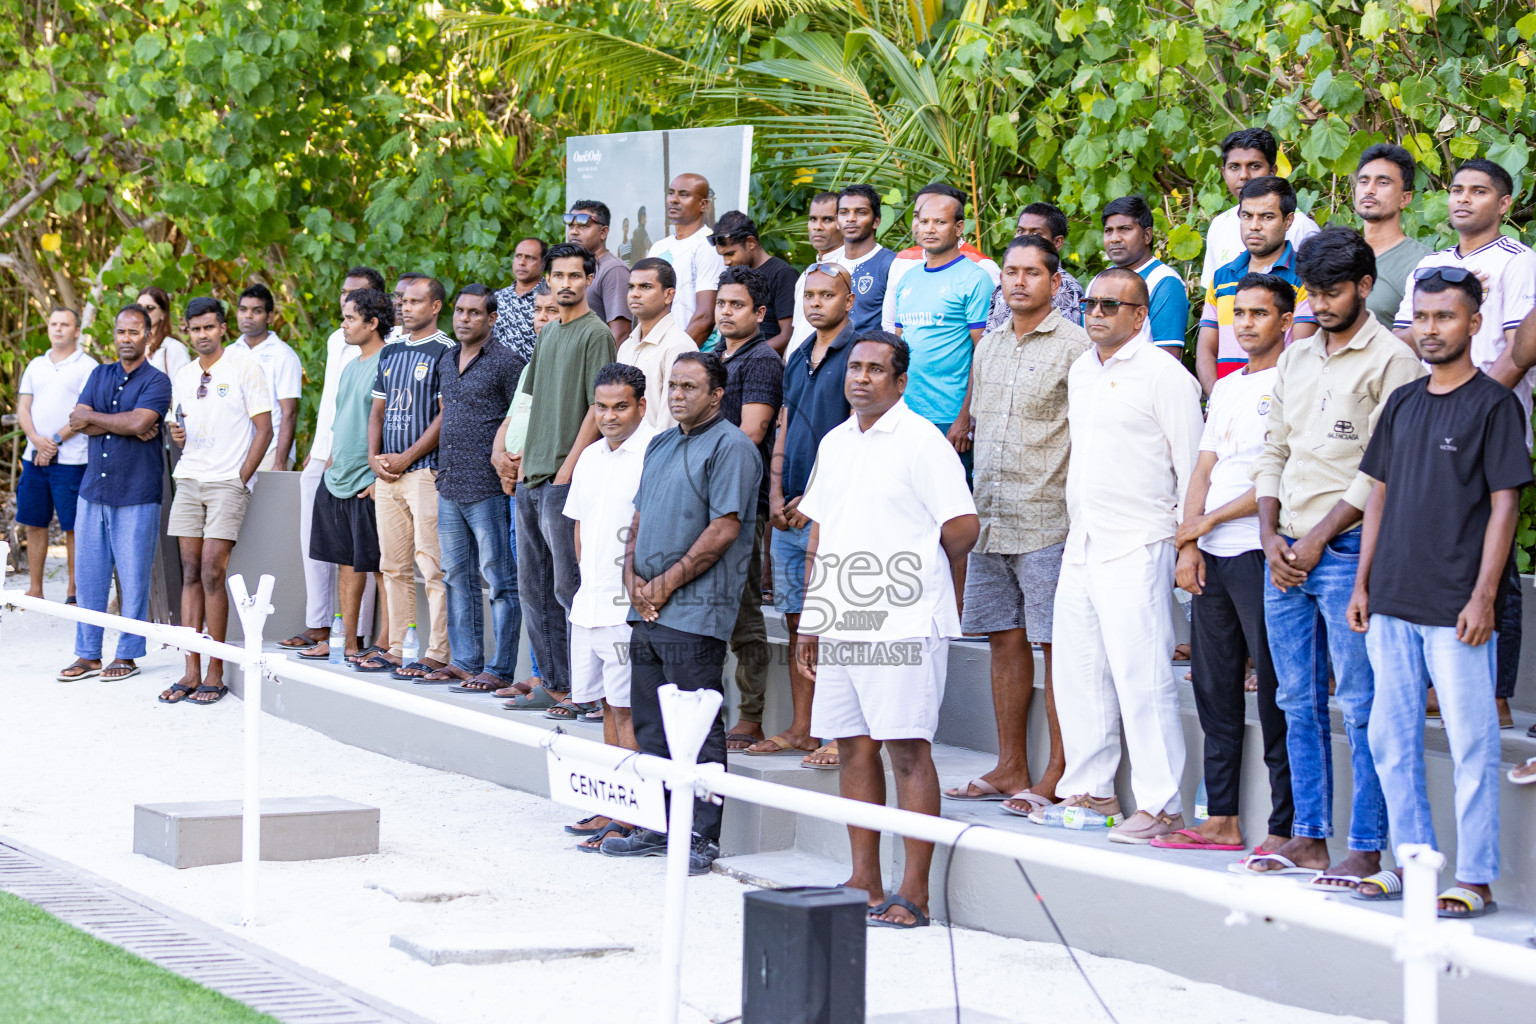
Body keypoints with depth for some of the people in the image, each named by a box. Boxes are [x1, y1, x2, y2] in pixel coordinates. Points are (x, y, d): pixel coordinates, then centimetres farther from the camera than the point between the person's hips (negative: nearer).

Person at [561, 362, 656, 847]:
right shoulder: (591, 457, 15)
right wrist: (589, 578, 15)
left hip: (629, 606, -8)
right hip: (589, 602, 8)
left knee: (628, 709, -6)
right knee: (607, 705, 13)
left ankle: (628, 818, -4)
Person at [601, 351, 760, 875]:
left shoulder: (731, 447, -8)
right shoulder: (660, 446, 19)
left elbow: (724, 529, -15)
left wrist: (666, 584, -12)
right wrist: (633, 576, 3)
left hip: (695, 612, -9)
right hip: (648, 612, 9)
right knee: (649, 723, 12)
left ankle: (702, 837, -2)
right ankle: (657, 827, 20)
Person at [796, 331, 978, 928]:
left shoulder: (921, 441, -7)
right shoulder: (834, 443, 16)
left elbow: (962, 527, -11)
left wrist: (917, 567, 5)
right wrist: (809, 620, 17)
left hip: (902, 625, -7)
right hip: (839, 625, 7)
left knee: (907, 750, -6)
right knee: (854, 748, 9)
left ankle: (914, 893, -4)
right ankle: (864, 883, 16)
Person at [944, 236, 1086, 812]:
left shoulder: (1074, 346, -5)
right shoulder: (989, 348, 16)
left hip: (1048, 522, -7)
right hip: (989, 521, 7)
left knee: (1056, 646, -5)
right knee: (1004, 641, 10)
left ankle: (1056, 779, -3)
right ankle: (1010, 770, 17)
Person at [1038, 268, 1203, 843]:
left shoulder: (1164, 377, -8)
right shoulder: (1080, 372, 16)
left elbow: (1193, 468, -7)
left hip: (1137, 547, -8)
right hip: (1081, 546, 8)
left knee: (1141, 675, -10)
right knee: (1077, 672, 10)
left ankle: (1160, 805, -8)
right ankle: (1090, 790, 19)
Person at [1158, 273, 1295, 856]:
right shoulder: (1225, 388, 20)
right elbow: (1204, 469, 16)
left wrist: (1209, 521, -7)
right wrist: (1189, 545, 3)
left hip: (1261, 554, -8)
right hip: (1212, 558, 8)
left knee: (1274, 694, -7)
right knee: (1214, 688, 9)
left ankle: (1286, 825, -4)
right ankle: (1221, 818, 14)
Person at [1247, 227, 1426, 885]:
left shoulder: (1391, 361, -6)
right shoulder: (1296, 360, 16)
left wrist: (1318, 538, -13)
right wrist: (1271, 535, 3)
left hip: (1347, 552, -7)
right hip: (1286, 553, 7)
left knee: (1360, 706, -6)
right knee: (1299, 703, 10)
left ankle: (1366, 850, -4)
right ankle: (1308, 838, 17)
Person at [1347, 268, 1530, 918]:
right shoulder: (1402, 404, 14)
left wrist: (1483, 597, -14)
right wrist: (1363, 583, 12)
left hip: (1456, 611, -6)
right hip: (1393, 604, 7)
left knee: (1471, 746, -3)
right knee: (1390, 741, 9)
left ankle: (1476, 879, 1)